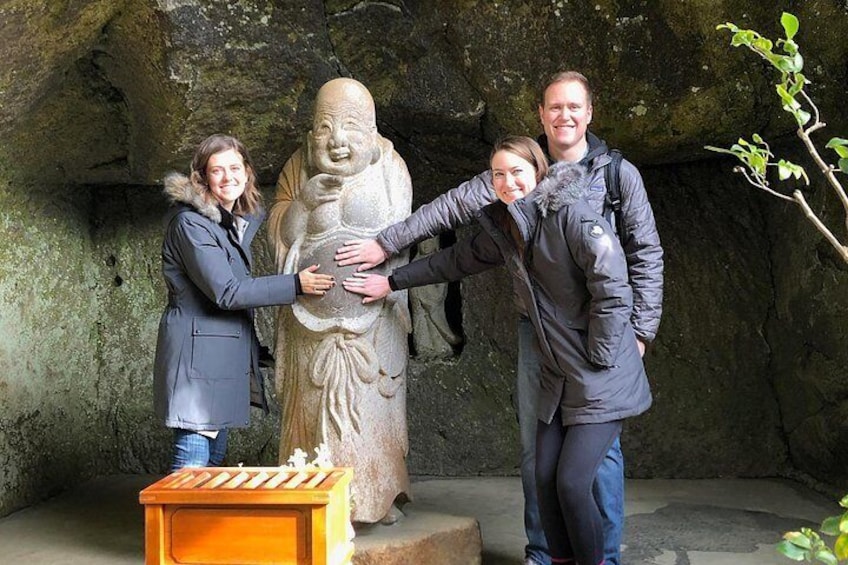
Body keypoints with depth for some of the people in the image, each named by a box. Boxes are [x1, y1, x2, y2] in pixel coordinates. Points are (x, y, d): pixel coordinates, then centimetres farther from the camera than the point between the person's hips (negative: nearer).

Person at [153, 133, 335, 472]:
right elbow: (226, 292, -21)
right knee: (193, 461, -6)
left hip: (227, 352, 9)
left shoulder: (241, 219, 13)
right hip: (197, 352, -9)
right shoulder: (191, 223, -15)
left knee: (215, 457, 16)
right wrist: (296, 285, -21)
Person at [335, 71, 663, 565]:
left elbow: (647, 255, 4)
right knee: (536, 444, 8)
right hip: (538, 328, 2)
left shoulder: (619, 174, 2)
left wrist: (641, 329, -2)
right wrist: (386, 244, 3)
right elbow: (453, 207, 4)